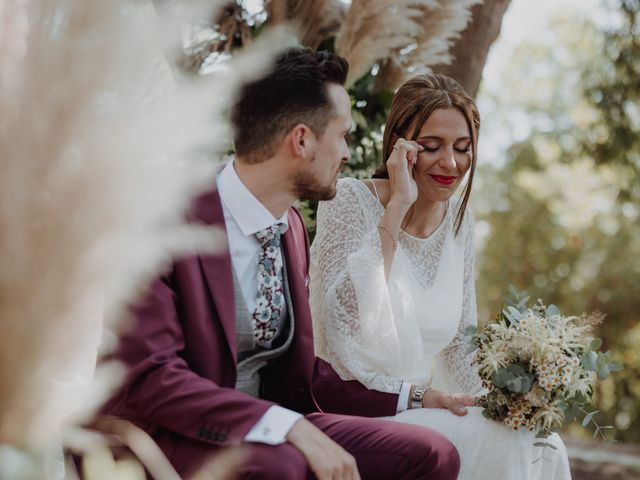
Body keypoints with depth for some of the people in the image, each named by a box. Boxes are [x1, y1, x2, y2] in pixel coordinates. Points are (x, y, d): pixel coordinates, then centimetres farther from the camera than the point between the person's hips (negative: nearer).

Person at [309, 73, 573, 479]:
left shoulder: (458, 217, 7)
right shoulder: (351, 201, -11)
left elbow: (460, 340, 13)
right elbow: (344, 314, -26)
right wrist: (397, 206, -25)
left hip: (420, 405, 6)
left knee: (541, 446, -17)